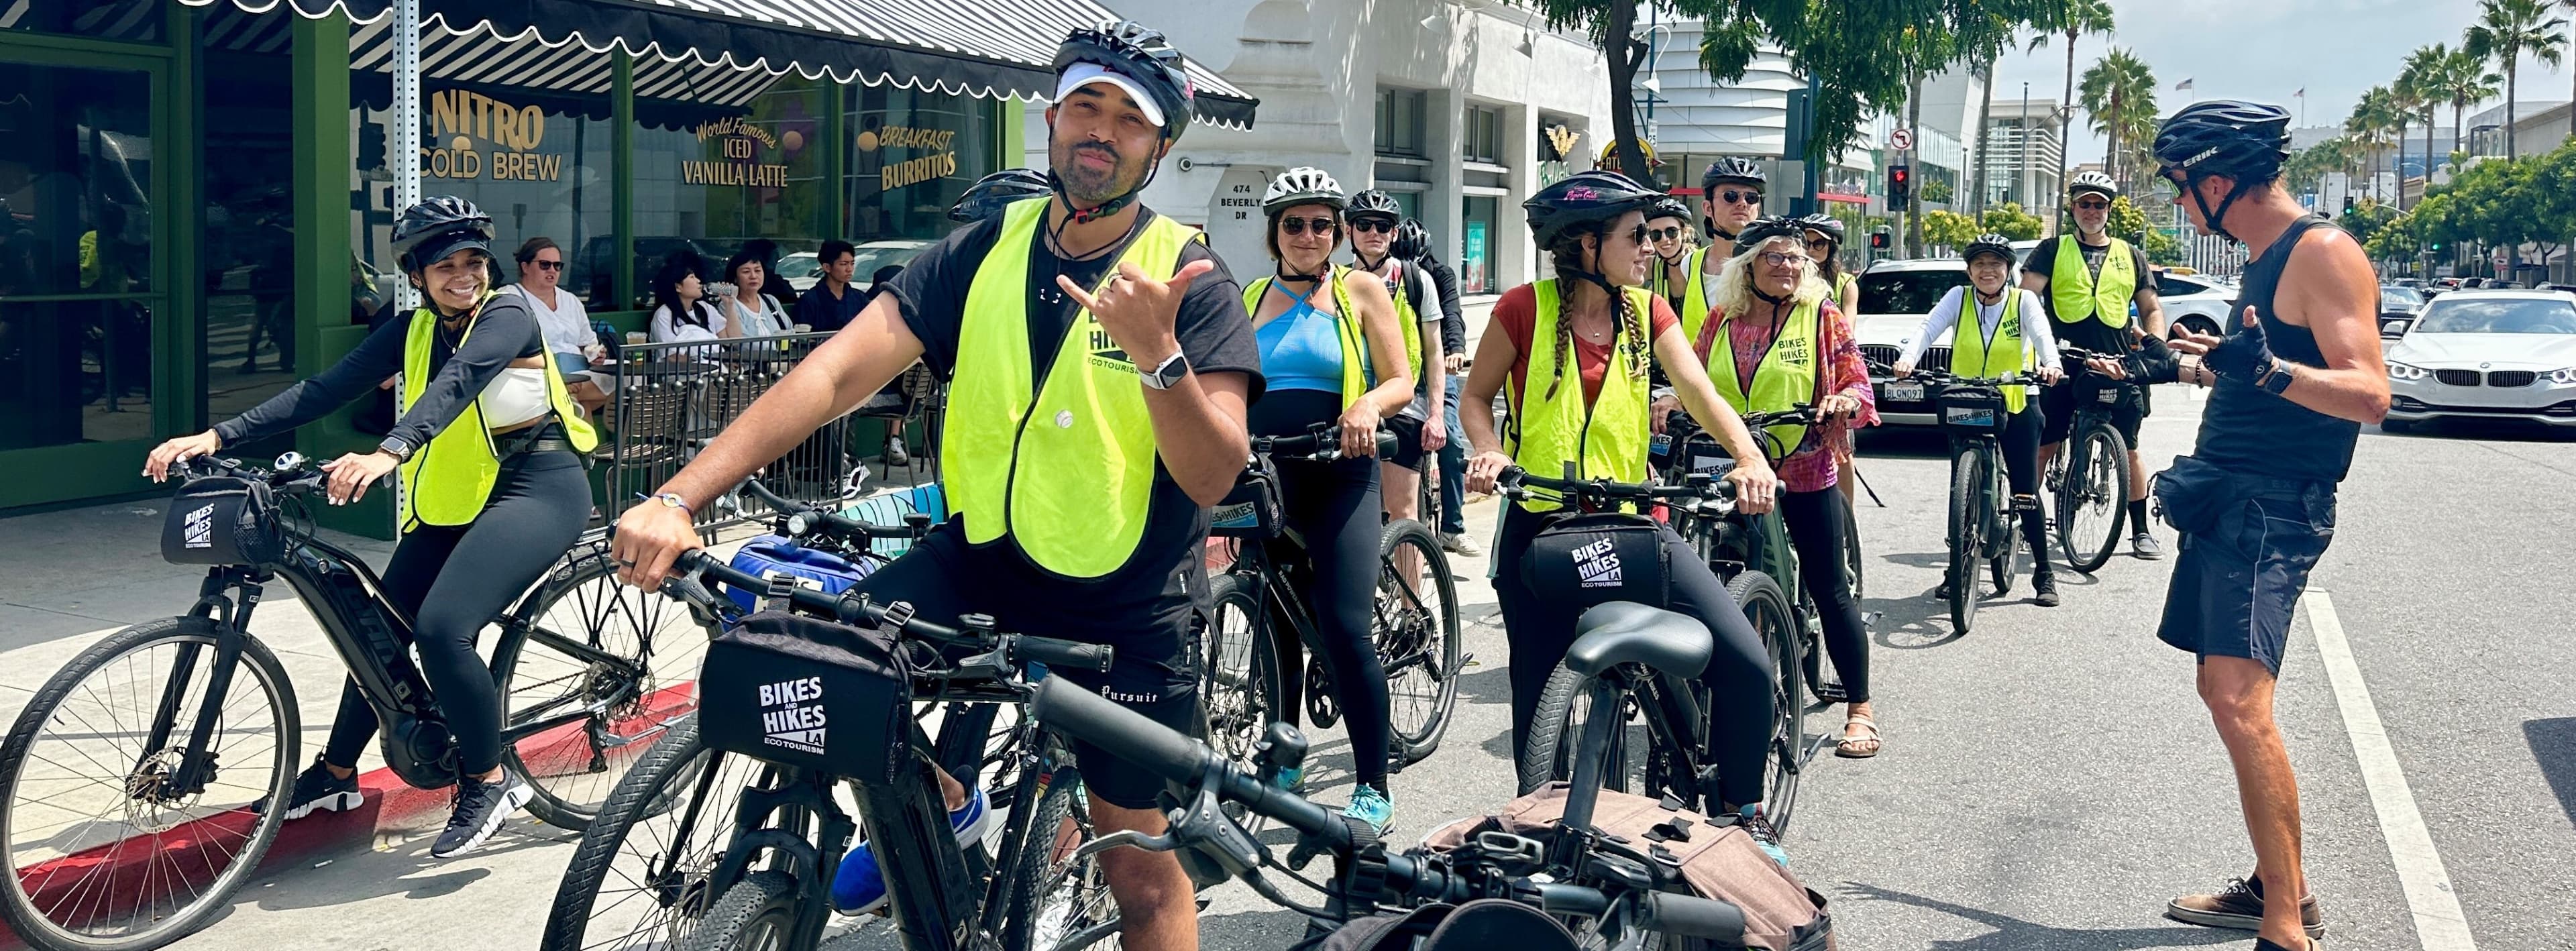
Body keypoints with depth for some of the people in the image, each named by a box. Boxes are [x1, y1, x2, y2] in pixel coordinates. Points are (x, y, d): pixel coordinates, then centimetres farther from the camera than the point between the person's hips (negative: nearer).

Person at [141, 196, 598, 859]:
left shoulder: (507, 316, -14)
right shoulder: (414, 331, 5)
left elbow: (456, 383, -32)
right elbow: (326, 389, -3)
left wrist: (389, 452, -50)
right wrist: (217, 437, -14)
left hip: (539, 488, -7)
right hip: (454, 498, 7)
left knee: (441, 627, -23)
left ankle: (488, 782, -5)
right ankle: (336, 774, 30)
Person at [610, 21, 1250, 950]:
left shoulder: (1191, 279, -11)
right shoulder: (984, 252, -3)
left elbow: (1212, 477, -20)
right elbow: (836, 371, -13)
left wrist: (1156, 353, -39)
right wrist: (677, 498, -23)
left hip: (1128, 609, -3)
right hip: (980, 558, 3)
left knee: (1140, 866, 2)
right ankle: (935, 803, 11)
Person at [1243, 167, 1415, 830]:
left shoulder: (1360, 292, 5)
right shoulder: (1249, 301, 14)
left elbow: (1401, 383, 1)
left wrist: (1368, 406, -21)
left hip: (1339, 477, -4)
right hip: (1264, 477, 4)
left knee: (1345, 627, -13)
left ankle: (1374, 788, -5)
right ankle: (1283, 757, 27)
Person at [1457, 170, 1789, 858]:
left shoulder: (1646, 311, 5)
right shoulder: (1527, 308, -5)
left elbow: (1700, 393, -6)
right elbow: (1477, 395, 4)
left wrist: (1750, 458, -24)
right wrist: (1489, 452, -17)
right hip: (1540, 525, -2)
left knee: (1746, 664, -12)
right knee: (1540, 702, 4)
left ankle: (1742, 808, 9)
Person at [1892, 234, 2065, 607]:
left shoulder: (2024, 300, -4)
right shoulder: (1959, 298, -1)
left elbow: (2042, 334, -21)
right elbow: (1928, 329, -16)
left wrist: (2050, 363, -43)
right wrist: (1908, 358, -36)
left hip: (2016, 405, -2)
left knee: (2025, 490, -3)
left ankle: (2044, 572, 8)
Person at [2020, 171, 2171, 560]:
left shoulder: (2131, 256, 15)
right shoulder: (2053, 251, 8)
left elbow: (2152, 309, 18)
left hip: (2117, 368, 2)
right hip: (2063, 366, -1)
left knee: (2129, 450, 4)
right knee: (2044, 446, 0)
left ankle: (2141, 531, 13)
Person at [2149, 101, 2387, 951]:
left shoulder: (2323, 252, -13)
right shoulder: (2265, 259, 16)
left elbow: (2369, 393, -22)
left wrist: (2271, 371, -38)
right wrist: (2218, 362, 41)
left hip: (2272, 508, -10)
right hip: (2227, 499, 10)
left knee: (2240, 701, -19)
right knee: (2222, 692, 13)